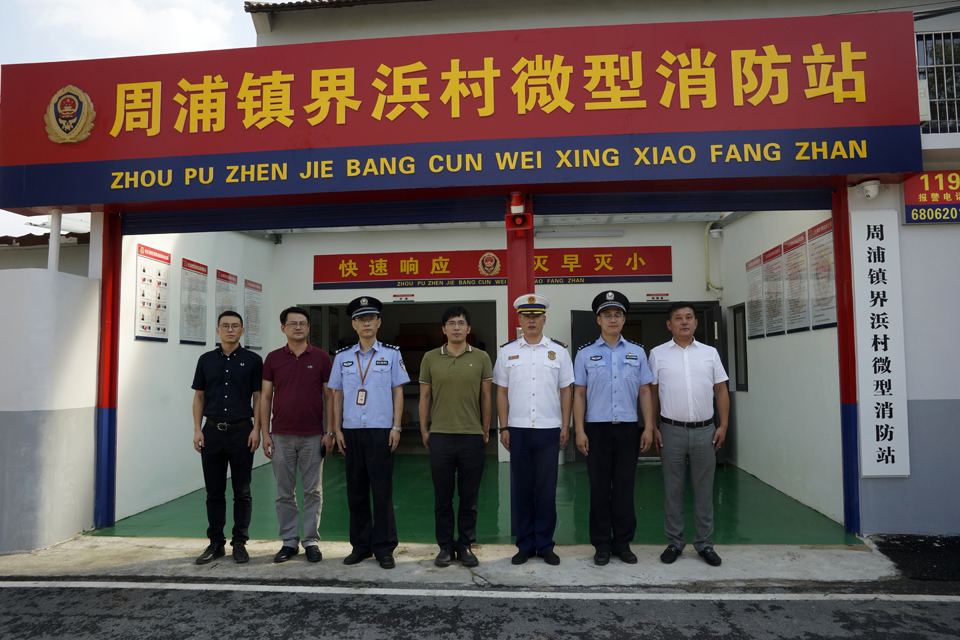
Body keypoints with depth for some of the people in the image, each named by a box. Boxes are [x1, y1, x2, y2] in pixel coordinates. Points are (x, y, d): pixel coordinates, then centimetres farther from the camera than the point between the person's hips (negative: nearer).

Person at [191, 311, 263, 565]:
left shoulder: (252, 360, 2)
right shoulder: (206, 360, 9)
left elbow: (258, 397, 1)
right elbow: (199, 396, 10)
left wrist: (256, 429, -7)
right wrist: (197, 429, 2)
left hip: (241, 431, -2)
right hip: (212, 431, 2)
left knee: (242, 492, 4)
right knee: (214, 492, 8)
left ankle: (239, 543, 13)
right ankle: (216, 543, 19)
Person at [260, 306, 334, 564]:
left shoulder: (321, 357, 1)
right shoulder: (273, 358, 5)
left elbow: (329, 396, 2)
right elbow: (265, 397, 5)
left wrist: (330, 432, -4)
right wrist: (265, 433, -1)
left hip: (313, 436, -1)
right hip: (281, 436, 1)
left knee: (313, 491, 5)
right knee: (284, 492, 8)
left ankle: (311, 541, 16)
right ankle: (289, 542, 19)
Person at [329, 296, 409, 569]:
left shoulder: (391, 354, 4)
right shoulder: (342, 357, 9)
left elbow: (398, 392, 3)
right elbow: (337, 395, 11)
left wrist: (396, 427, -4)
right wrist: (337, 429, 5)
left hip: (381, 431, -2)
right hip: (351, 431, 3)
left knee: (382, 490, 0)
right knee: (356, 490, 8)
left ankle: (384, 547, 11)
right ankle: (361, 545, 21)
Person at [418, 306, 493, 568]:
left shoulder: (481, 357, 3)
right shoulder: (430, 358, 4)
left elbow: (486, 396, 7)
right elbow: (424, 396, 8)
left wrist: (486, 429, 7)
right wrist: (423, 431, 5)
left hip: (472, 436, 0)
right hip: (440, 436, 0)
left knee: (469, 497, 8)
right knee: (442, 496, 8)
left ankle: (466, 545, 21)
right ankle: (445, 546, 21)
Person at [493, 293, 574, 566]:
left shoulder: (558, 350, 6)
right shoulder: (507, 351, 7)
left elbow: (566, 390, 7)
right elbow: (501, 392, 7)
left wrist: (565, 427, 1)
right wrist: (503, 427, 1)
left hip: (549, 430, 0)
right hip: (518, 430, 1)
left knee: (547, 490, 3)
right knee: (522, 489, 6)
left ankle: (545, 545, 16)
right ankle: (525, 545, 18)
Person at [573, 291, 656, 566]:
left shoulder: (637, 352, 9)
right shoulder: (585, 353, 4)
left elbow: (645, 391, 8)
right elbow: (579, 394, 2)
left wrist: (649, 427, 1)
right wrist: (579, 430, -5)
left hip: (628, 428, 1)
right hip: (597, 429, -1)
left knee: (624, 488, 7)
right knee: (599, 488, 5)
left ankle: (623, 543, 19)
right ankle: (602, 545, 16)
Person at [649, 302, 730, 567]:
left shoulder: (710, 353, 6)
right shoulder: (658, 354, 2)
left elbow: (721, 391, 7)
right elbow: (650, 393, 3)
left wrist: (723, 425, 0)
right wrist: (652, 428, -2)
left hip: (705, 430, 1)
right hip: (671, 430, -1)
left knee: (704, 490, 9)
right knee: (673, 489, 8)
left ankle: (705, 543, 21)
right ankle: (675, 542, 20)